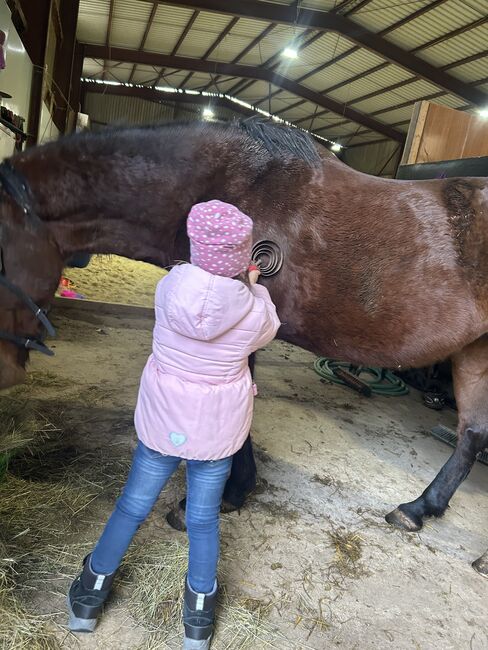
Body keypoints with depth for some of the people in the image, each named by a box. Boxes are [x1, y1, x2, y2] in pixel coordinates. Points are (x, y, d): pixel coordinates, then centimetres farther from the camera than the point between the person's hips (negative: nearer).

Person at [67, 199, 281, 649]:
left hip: (162, 421, 2)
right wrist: (253, 286, 13)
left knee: (134, 504, 20)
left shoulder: (169, 287, -17)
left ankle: (90, 594, 43)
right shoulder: (255, 311, -20)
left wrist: (238, 282, 16)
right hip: (218, 428, -1)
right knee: (204, 517, 17)